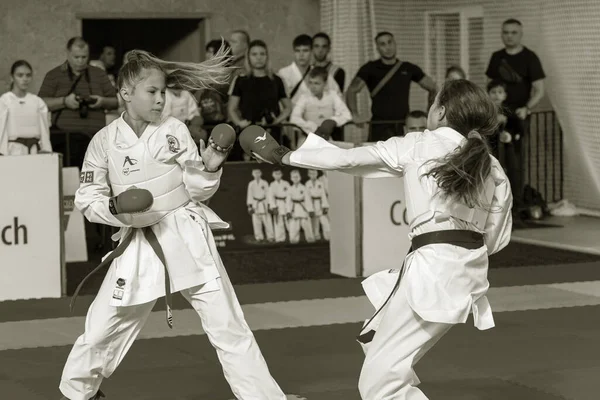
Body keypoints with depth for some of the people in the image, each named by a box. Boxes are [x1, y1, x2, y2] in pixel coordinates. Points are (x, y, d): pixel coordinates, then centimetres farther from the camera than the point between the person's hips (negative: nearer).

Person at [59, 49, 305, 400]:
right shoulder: (105, 141, -5)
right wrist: (115, 208, -18)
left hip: (187, 237, 0)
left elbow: (198, 190, -1)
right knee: (102, 327, 8)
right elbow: (87, 200, 1)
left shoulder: (175, 131, -4)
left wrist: (210, 168, -20)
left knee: (228, 325, 0)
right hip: (139, 243, 1)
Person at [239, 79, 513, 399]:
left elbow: (346, 159, 2)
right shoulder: (493, 169, 10)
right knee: (375, 339, 24)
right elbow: (495, 238, 13)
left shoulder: (416, 146, -3)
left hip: (434, 272, -8)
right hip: (469, 273, 8)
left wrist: (284, 156, 13)